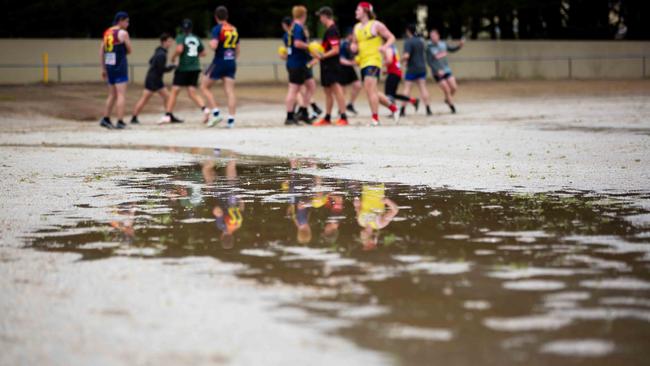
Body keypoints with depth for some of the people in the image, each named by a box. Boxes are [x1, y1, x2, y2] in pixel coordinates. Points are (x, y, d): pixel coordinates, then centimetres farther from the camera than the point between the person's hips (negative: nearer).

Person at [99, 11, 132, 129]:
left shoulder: (107, 32, 13)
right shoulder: (123, 33, -8)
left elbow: (101, 51, 14)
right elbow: (129, 50, -3)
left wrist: (103, 69, 17)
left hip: (109, 66, 7)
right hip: (120, 66, -7)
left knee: (112, 95, 17)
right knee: (121, 95, -5)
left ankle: (105, 119, 17)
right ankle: (120, 122, -9)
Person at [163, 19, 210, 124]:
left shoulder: (181, 37, -3)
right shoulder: (197, 39, 12)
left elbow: (179, 49, -21)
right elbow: (203, 53, 16)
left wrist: (173, 57, -4)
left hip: (183, 67, -4)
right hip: (195, 68, 4)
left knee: (175, 91, 3)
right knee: (192, 93, 6)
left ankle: (168, 115, 1)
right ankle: (204, 108, -17)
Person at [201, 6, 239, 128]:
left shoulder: (217, 29, -9)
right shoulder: (234, 29, 11)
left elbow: (214, 46, -21)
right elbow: (237, 49, 17)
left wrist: (211, 42, 1)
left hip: (219, 62, -6)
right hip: (231, 63, 6)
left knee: (204, 87, 8)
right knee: (230, 92, 2)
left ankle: (216, 113, -3)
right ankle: (231, 120, -5)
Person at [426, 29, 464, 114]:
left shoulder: (443, 44, 2)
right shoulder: (429, 47, -13)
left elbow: (452, 49, 18)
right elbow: (429, 61, -13)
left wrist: (459, 45, 0)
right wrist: (437, 70, -20)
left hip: (447, 70, 5)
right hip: (438, 73, -5)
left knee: (454, 88, 0)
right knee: (447, 90, -5)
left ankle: (447, 99, 29)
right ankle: (452, 107, 12)